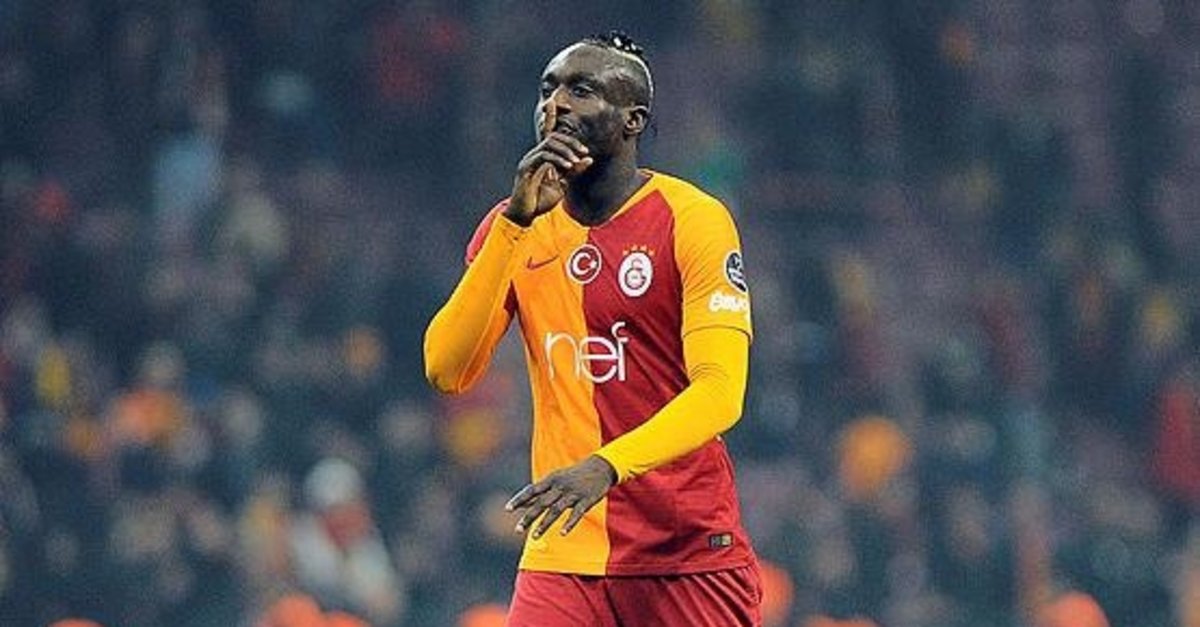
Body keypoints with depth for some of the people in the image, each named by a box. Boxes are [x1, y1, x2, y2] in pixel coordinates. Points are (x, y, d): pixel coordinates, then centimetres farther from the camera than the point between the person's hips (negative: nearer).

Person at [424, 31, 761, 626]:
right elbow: (446, 371, -5)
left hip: (692, 558, -3)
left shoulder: (693, 220, -6)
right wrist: (514, 220, -12)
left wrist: (606, 466, -32)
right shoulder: (513, 228, 8)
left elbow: (720, 392, -16)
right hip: (561, 554, 3)